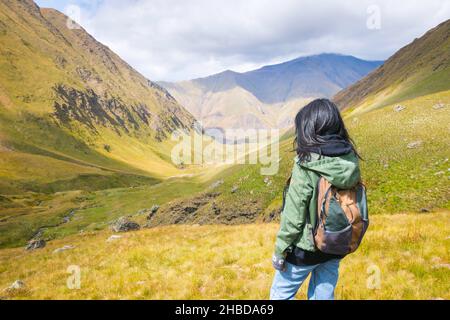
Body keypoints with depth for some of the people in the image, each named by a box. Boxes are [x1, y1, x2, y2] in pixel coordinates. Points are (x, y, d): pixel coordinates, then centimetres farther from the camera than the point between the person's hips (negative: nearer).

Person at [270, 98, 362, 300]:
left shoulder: (306, 167, -24)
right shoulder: (351, 161, -6)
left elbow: (293, 217, -19)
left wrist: (279, 251, -8)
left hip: (306, 249, -6)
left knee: (280, 294, 15)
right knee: (324, 296, 21)